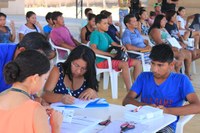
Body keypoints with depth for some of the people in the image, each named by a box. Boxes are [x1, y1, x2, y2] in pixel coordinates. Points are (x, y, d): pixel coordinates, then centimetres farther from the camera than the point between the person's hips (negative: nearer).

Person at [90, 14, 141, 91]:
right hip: (102, 61, -9)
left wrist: (122, 47, -6)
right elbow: (93, 49, -21)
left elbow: (114, 44, 19)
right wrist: (110, 54, -22)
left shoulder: (105, 34, 20)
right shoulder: (95, 34, -7)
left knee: (137, 62, 1)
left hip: (109, 58, 9)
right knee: (124, 64, -34)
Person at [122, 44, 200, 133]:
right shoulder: (144, 77, 12)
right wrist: (146, 107, -15)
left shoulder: (181, 80, 0)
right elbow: (126, 101, 5)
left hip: (167, 126, -2)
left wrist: (167, 110, -24)